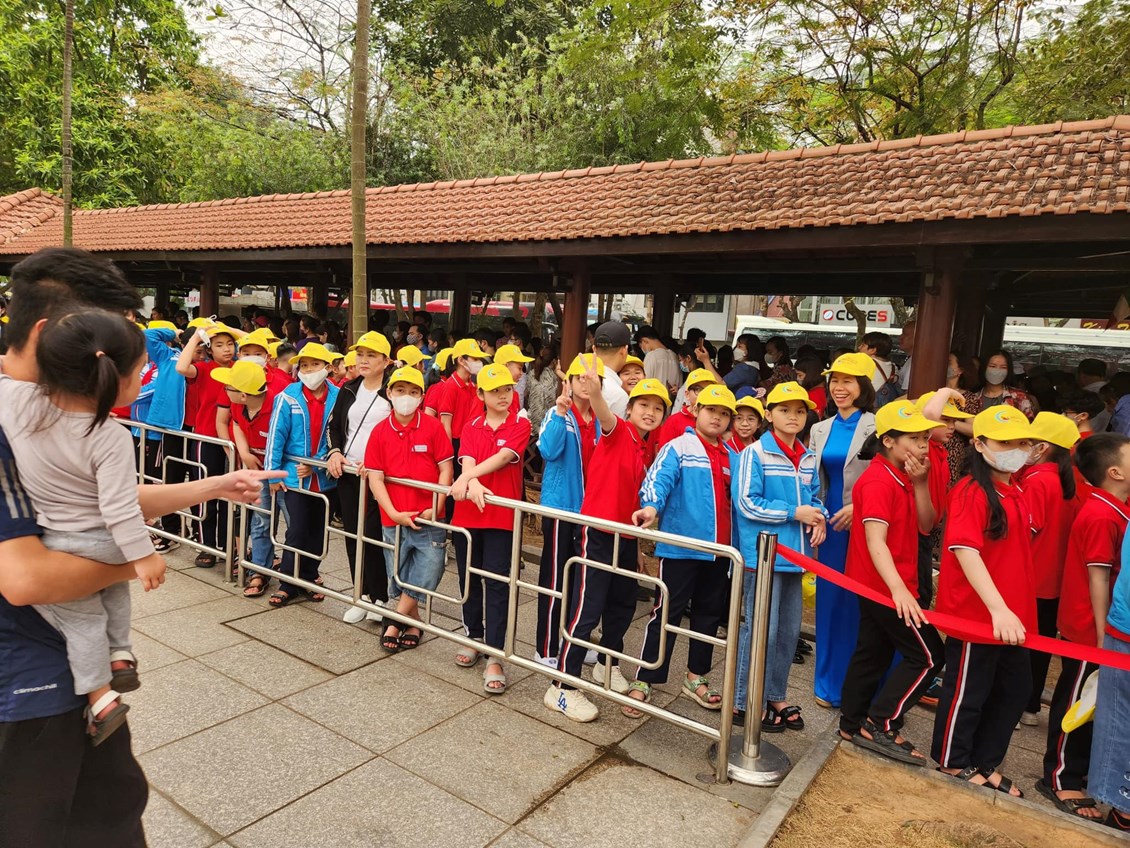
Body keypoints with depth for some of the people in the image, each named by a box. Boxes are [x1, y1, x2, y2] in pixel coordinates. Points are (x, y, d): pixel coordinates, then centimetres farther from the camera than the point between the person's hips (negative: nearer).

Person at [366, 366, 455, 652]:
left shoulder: (432, 427, -5)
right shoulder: (380, 431, -1)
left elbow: (445, 469, -3)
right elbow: (375, 477, -2)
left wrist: (436, 508, -10)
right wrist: (394, 513, -11)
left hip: (428, 518, -2)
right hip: (393, 520, 2)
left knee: (427, 572, -5)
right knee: (399, 576, 12)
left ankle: (395, 622, 15)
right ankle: (413, 625, 32)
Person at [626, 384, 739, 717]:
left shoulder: (732, 458, 12)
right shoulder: (678, 447, -5)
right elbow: (658, 478, -20)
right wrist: (651, 506, -39)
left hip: (718, 549, 6)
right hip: (680, 546, -6)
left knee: (709, 614, 16)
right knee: (666, 613, -2)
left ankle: (696, 677, 33)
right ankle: (643, 681, 8)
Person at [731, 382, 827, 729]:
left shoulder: (809, 459, 10)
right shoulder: (755, 453, -10)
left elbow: (814, 498, 17)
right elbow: (746, 503, -15)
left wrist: (819, 518, -6)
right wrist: (794, 513, -16)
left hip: (794, 555, 7)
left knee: (789, 631, 16)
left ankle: (774, 696, 32)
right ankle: (745, 702, 12)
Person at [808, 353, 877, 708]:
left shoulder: (876, 427, -6)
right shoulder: (820, 429, 11)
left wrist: (859, 507, -20)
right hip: (830, 525, 5)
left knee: (858, 603, 1)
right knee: (829, 600, 10)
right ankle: (829, 683, 25)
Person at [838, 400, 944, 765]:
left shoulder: (903, 478, 10)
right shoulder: (879, 481, -20)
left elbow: (925, 526, 7)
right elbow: (875, 541, -27)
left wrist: (920, 483, -5)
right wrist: (898, 588, -36)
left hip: (877, 584, 9)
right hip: (884, 584, -9)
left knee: (873, 652, 16)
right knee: (927, 654, -3)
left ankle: (853, 723, 27)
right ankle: (881, 726, 5)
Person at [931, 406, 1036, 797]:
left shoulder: (1016, 493, 8)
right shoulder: (972, 491, -17)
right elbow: (965, 551, -26)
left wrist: (1016, 607, 11)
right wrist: (998, 608, -30)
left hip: (1011, 612, 8)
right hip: (974, 612, -8)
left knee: (1015, 688, 19)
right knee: (968, 691, 7)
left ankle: (985, 763, 36)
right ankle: (953, 764, 29)